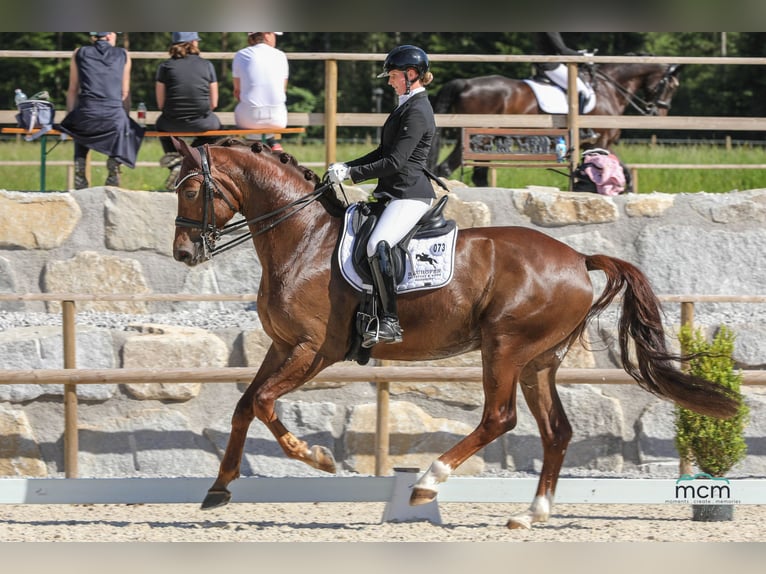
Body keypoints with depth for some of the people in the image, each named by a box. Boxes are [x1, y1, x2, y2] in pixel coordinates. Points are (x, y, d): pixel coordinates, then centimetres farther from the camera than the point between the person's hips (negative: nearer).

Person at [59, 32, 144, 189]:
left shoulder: (80, 54, 13)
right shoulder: (123, 55, 12)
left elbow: (73, 91, 15)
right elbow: (125, 93, 15)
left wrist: (70, 116, 24)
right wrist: (124, 117, 24)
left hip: (86, 116, 1)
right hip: (114, 116, -1)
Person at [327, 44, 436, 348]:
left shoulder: (417, 111, -13)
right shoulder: (406, 106, 19)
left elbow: (395, 162, -19)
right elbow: (384, 152, 25)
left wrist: (352, 173, -17)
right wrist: (346, 166, 13)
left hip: (409, 194, -11)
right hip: (393, 193, 11)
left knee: (377, 246, -29)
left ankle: (390, 322, -31)